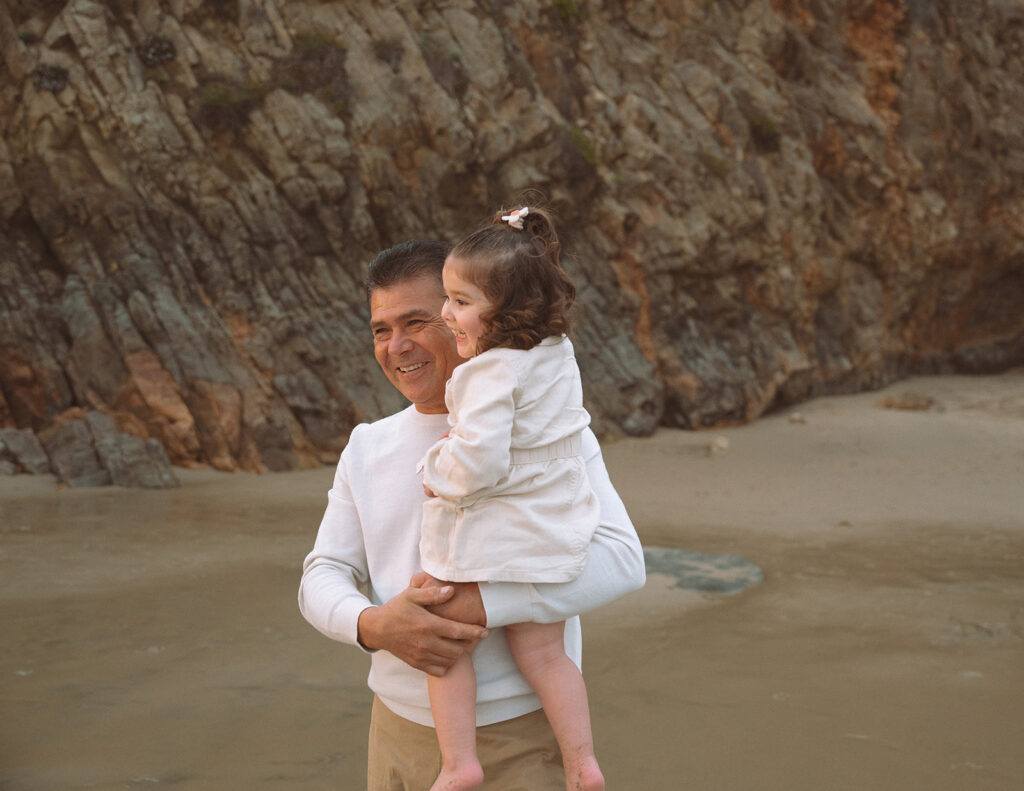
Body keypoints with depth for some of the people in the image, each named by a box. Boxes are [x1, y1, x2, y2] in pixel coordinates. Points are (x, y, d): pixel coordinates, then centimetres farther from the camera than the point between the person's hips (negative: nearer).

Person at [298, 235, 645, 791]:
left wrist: (484, 605, -26)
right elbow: (323, 577, 5)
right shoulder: (367, 449, 7)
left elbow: (620, 558, -16)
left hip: (521, 735, -4)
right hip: (401, 729, 4)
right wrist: (374, 625, -17)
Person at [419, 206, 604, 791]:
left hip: (488, 533, -7)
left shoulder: (493, 372, -23)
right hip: (554, 529, 8)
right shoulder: (559, 351, 3)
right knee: (542, 651, 16)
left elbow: (479, 460, -30)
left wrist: (439, 474, -10)